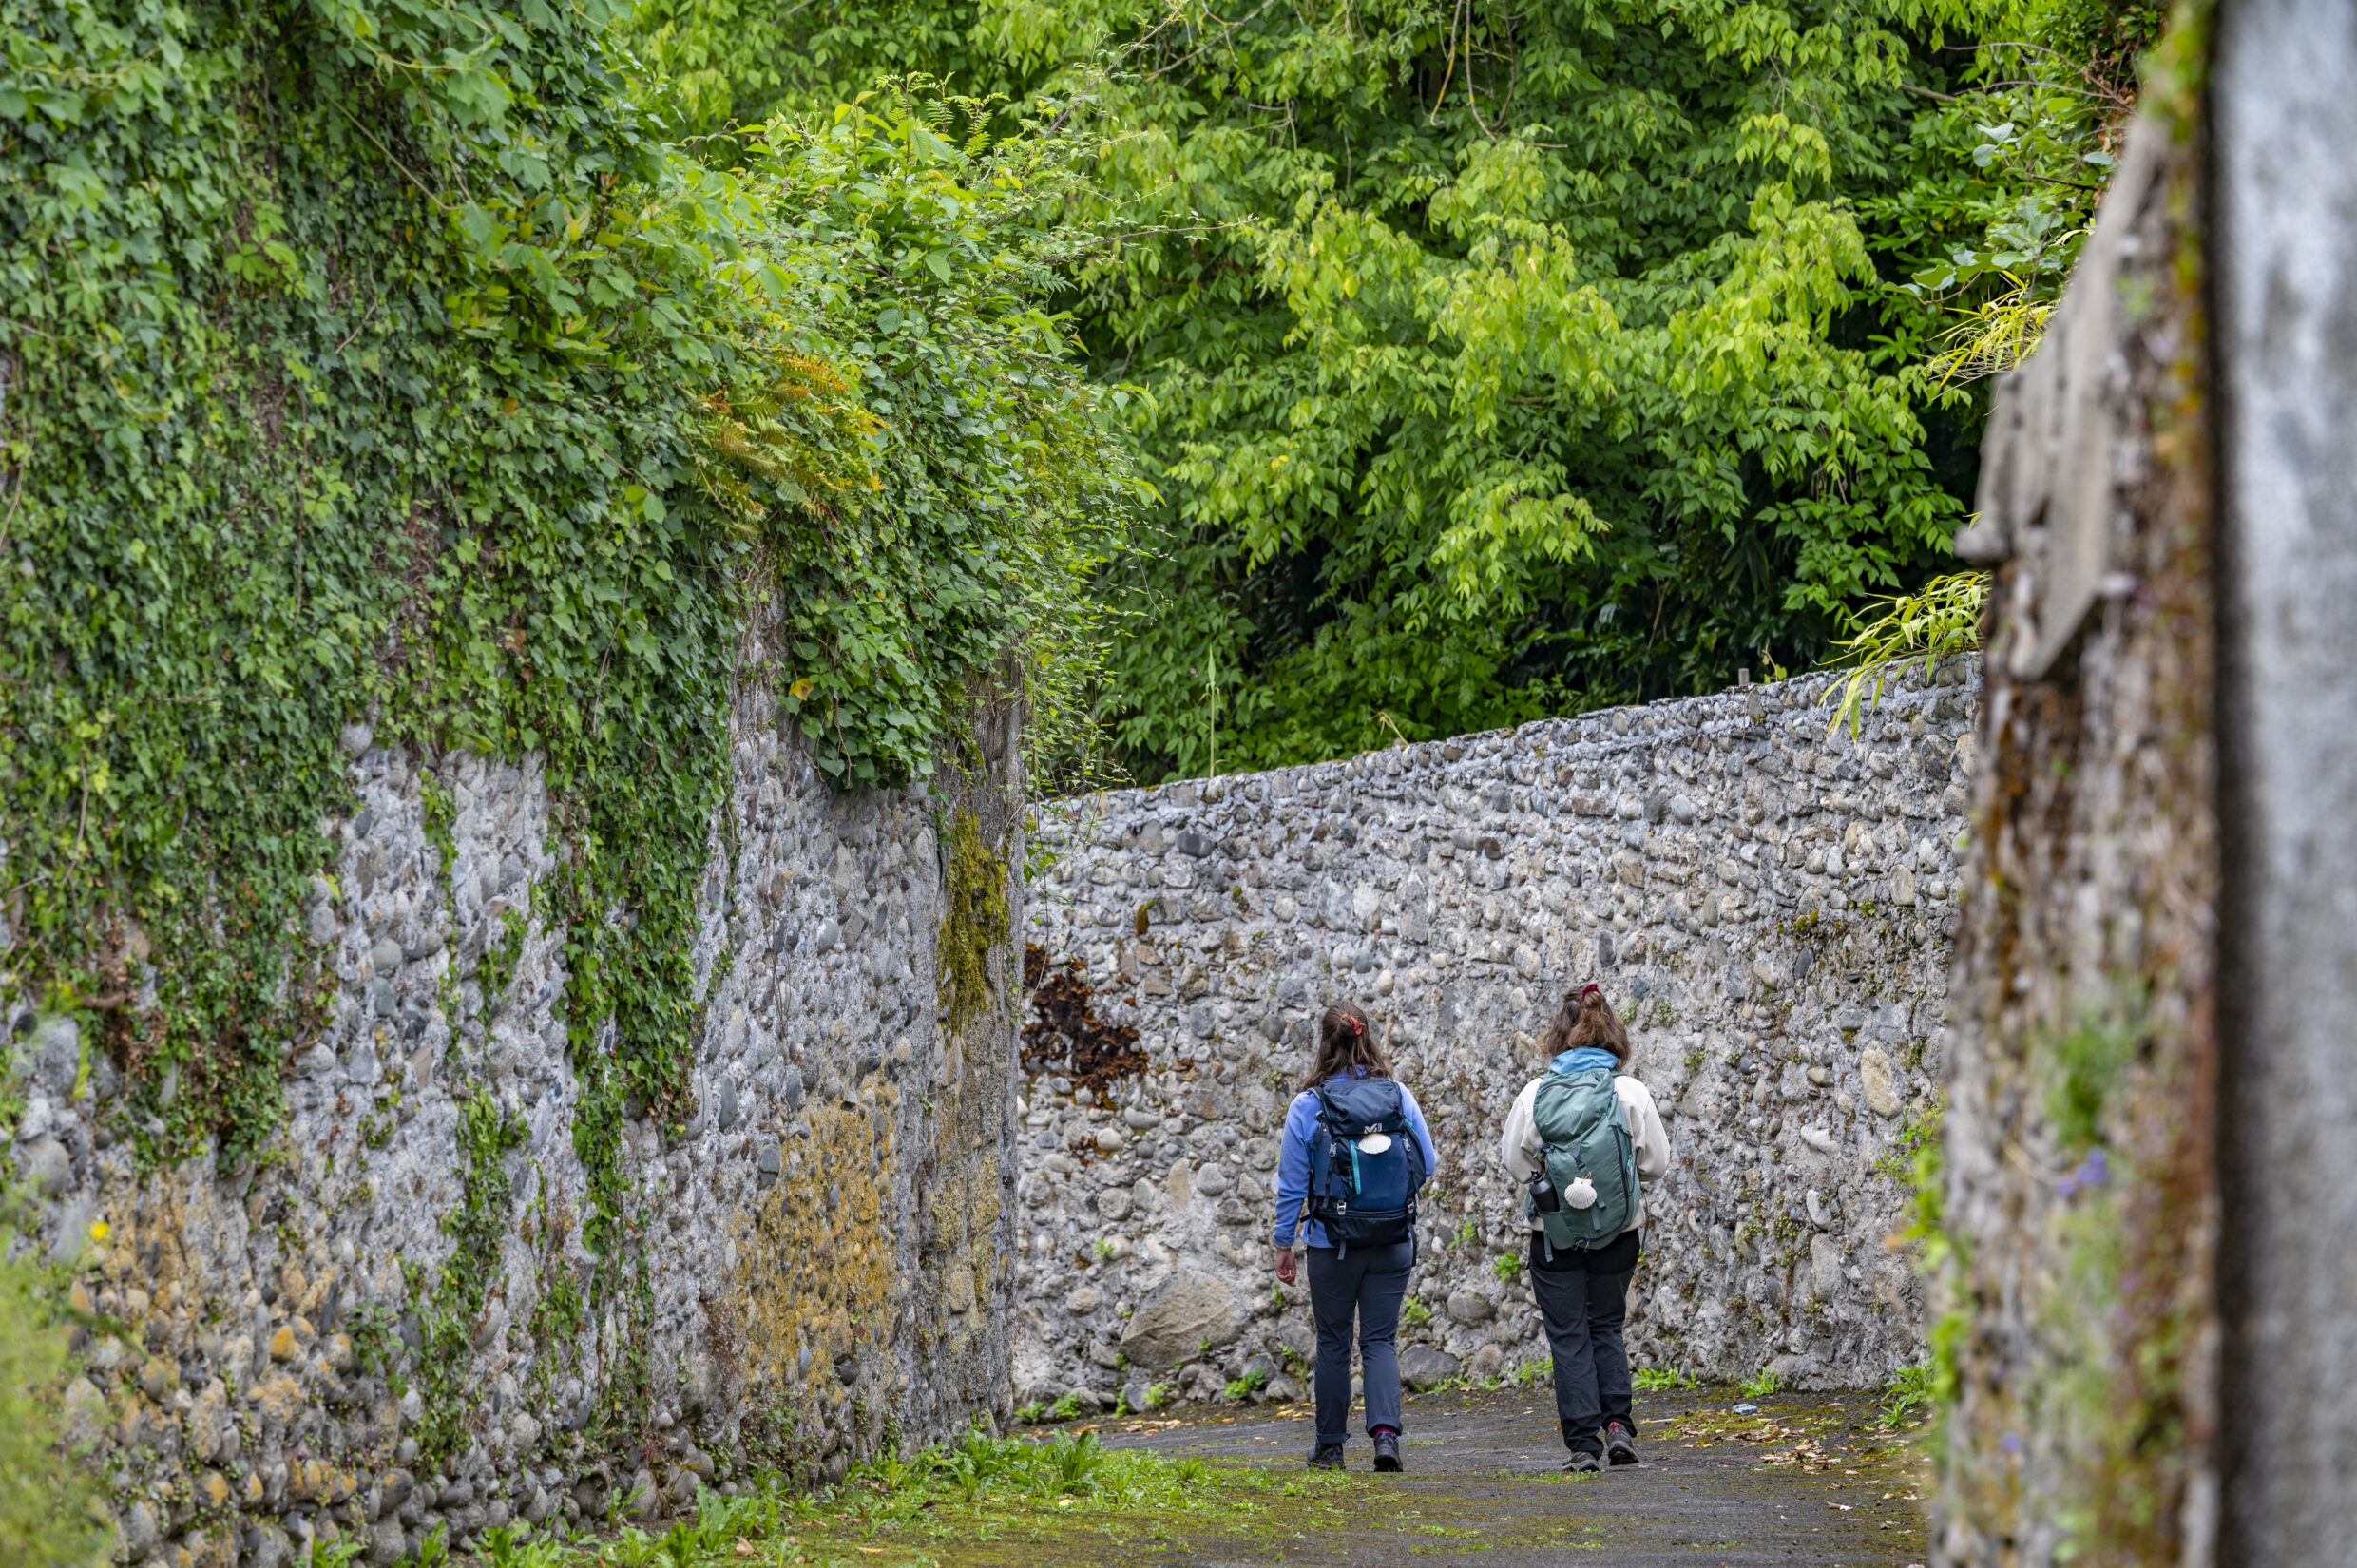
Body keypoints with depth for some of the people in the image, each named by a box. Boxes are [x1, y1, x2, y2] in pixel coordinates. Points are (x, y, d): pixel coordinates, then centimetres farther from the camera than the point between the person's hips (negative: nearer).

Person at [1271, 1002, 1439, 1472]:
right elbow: (1428, 1164, 3)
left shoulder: (1308, 1106, -8)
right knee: (1381, 1340, 6)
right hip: (1394, 1241, 1)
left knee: (1333, 1341, 11)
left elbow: (1292, 1182, -4)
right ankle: (1385, 1431, -14)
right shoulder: (1399, 1096, -4)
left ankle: (1330, 1447, 18)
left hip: (1332, 1243, -1)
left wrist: (1283, 1243, 5)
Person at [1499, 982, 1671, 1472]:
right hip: (1619, 1230, 1)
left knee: (1568, 1336, 6)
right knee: (1606, 1327, 19)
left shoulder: (1536, 1094, -7)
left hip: (1554, 1234, -1)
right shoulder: (1632, 1093, -7)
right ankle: (1618, 1423, 4)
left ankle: (1583, 1443, 1)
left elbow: (1514, 1160, 1)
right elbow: (1657, 1163, -1)